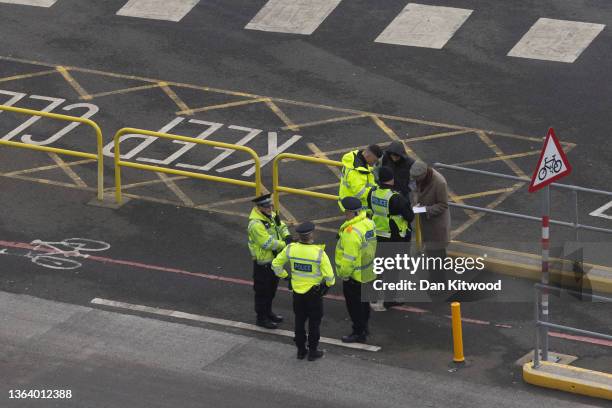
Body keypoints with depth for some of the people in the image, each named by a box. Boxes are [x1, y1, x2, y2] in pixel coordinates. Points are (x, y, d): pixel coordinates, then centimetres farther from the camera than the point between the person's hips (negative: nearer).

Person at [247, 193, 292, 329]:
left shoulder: (271, 215, 1)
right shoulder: (256, 224, -29)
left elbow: (281, 226, 10)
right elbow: (268, 243, -31)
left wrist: (287, 236, -11)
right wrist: (284, 245, -25)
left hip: (274, 259, 9)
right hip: (263, 262, -9)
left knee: (272, 287, 23)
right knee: (263, 290, 4)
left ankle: (268, 312, 40)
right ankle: (261, 318, 17)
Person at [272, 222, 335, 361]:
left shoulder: (290, 249, -13)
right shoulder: (319, 253, -24)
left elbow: (276, 264, 0)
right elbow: (329, 275, -20)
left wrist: (284, 275, 16)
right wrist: (330, 283, 2)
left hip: (297, 292, 3)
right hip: (314, 293, -3)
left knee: (299, 320, 19)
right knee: (314, 322, 13)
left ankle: (301, 350, 29)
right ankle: (313, 351, 21)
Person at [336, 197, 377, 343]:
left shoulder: (352, 231, -30)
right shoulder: (369, 223, 0)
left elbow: (349, 257, -27)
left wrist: (344, 273, -16)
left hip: (354, 275, -9)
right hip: (367, 273, 9)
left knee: (354, 304, 4)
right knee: (363, 302, 22)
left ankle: (359, 333, 11)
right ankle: (363, 328, 36)